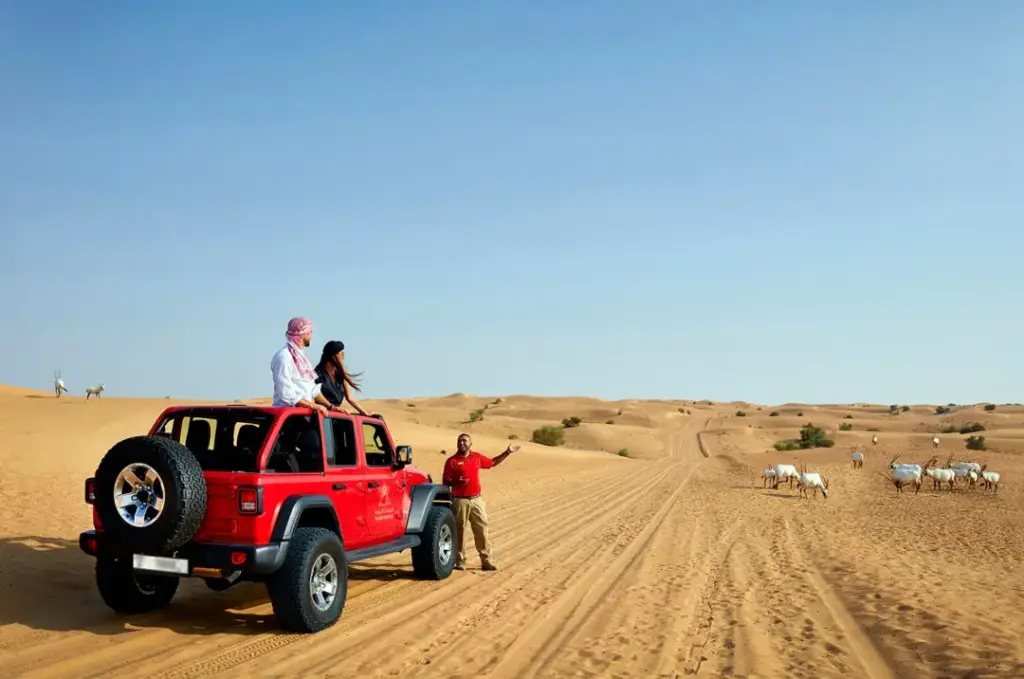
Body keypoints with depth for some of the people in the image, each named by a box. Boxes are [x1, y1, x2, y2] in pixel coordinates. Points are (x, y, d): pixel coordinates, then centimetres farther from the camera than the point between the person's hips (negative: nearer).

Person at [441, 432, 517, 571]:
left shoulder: (477, 457, 9)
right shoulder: (452, 461, -4)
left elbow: (493, 462, 25)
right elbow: (445, 482, -5)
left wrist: (507, 453, 20)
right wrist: (457, 482, -24)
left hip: (477, 499, 4)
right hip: (460, 501, -4)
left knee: (482, 529, 4)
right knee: (459, 531, 1)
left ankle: (486, 561, 10)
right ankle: (460, 561, 12)